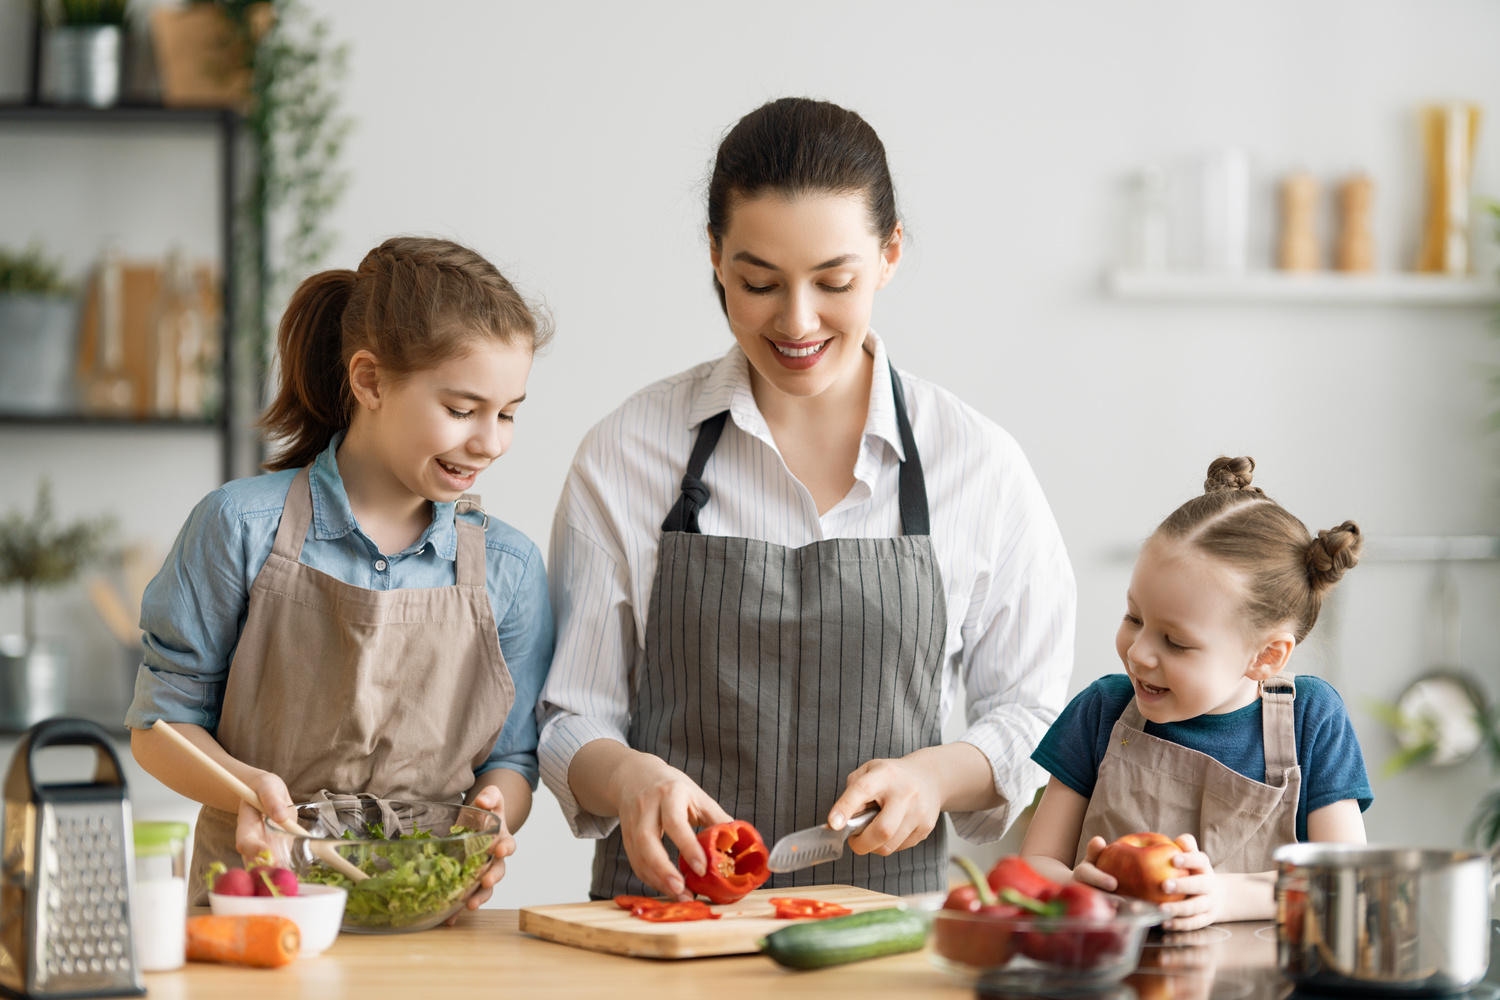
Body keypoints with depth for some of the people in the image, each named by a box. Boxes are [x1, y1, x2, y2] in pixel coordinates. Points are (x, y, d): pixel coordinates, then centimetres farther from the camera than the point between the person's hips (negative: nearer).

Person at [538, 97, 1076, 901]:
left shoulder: (980, 466, 4)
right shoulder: (624, 454, 4)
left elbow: (1029, 718, 12)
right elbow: (571, 722, 6)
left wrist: (938, 774, -8)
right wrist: (629, 776, -15)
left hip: (885, 916, -1)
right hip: (666, 917, 1)